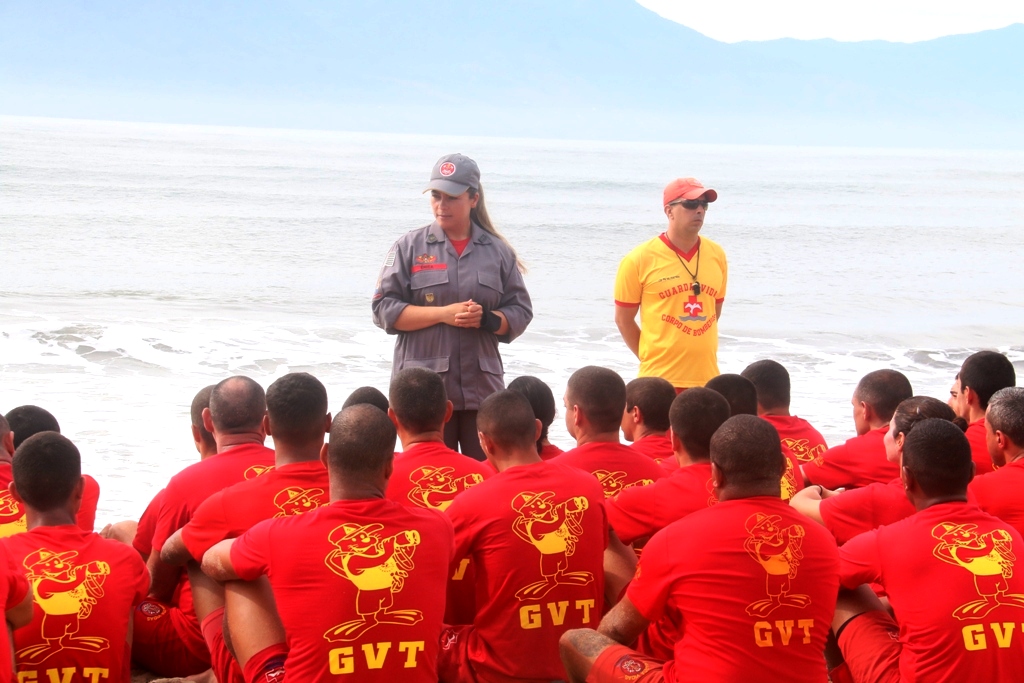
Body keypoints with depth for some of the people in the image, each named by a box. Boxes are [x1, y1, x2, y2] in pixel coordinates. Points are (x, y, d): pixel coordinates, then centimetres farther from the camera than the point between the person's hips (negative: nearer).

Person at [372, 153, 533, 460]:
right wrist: (444, 313, -10)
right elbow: (384, 310, 0)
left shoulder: (498, 251, 10)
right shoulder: (410, 246, 6)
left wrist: (485, 319, -11)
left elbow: (521, 312, 10)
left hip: (483, 387, 1)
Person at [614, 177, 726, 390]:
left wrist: (700, 352, 14)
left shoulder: (716, 255, 6)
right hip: (660, 380, -4)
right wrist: (649, 359, 2)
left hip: (707, 378, 4)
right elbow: (623, 319, 2)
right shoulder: (640, 260, -5)